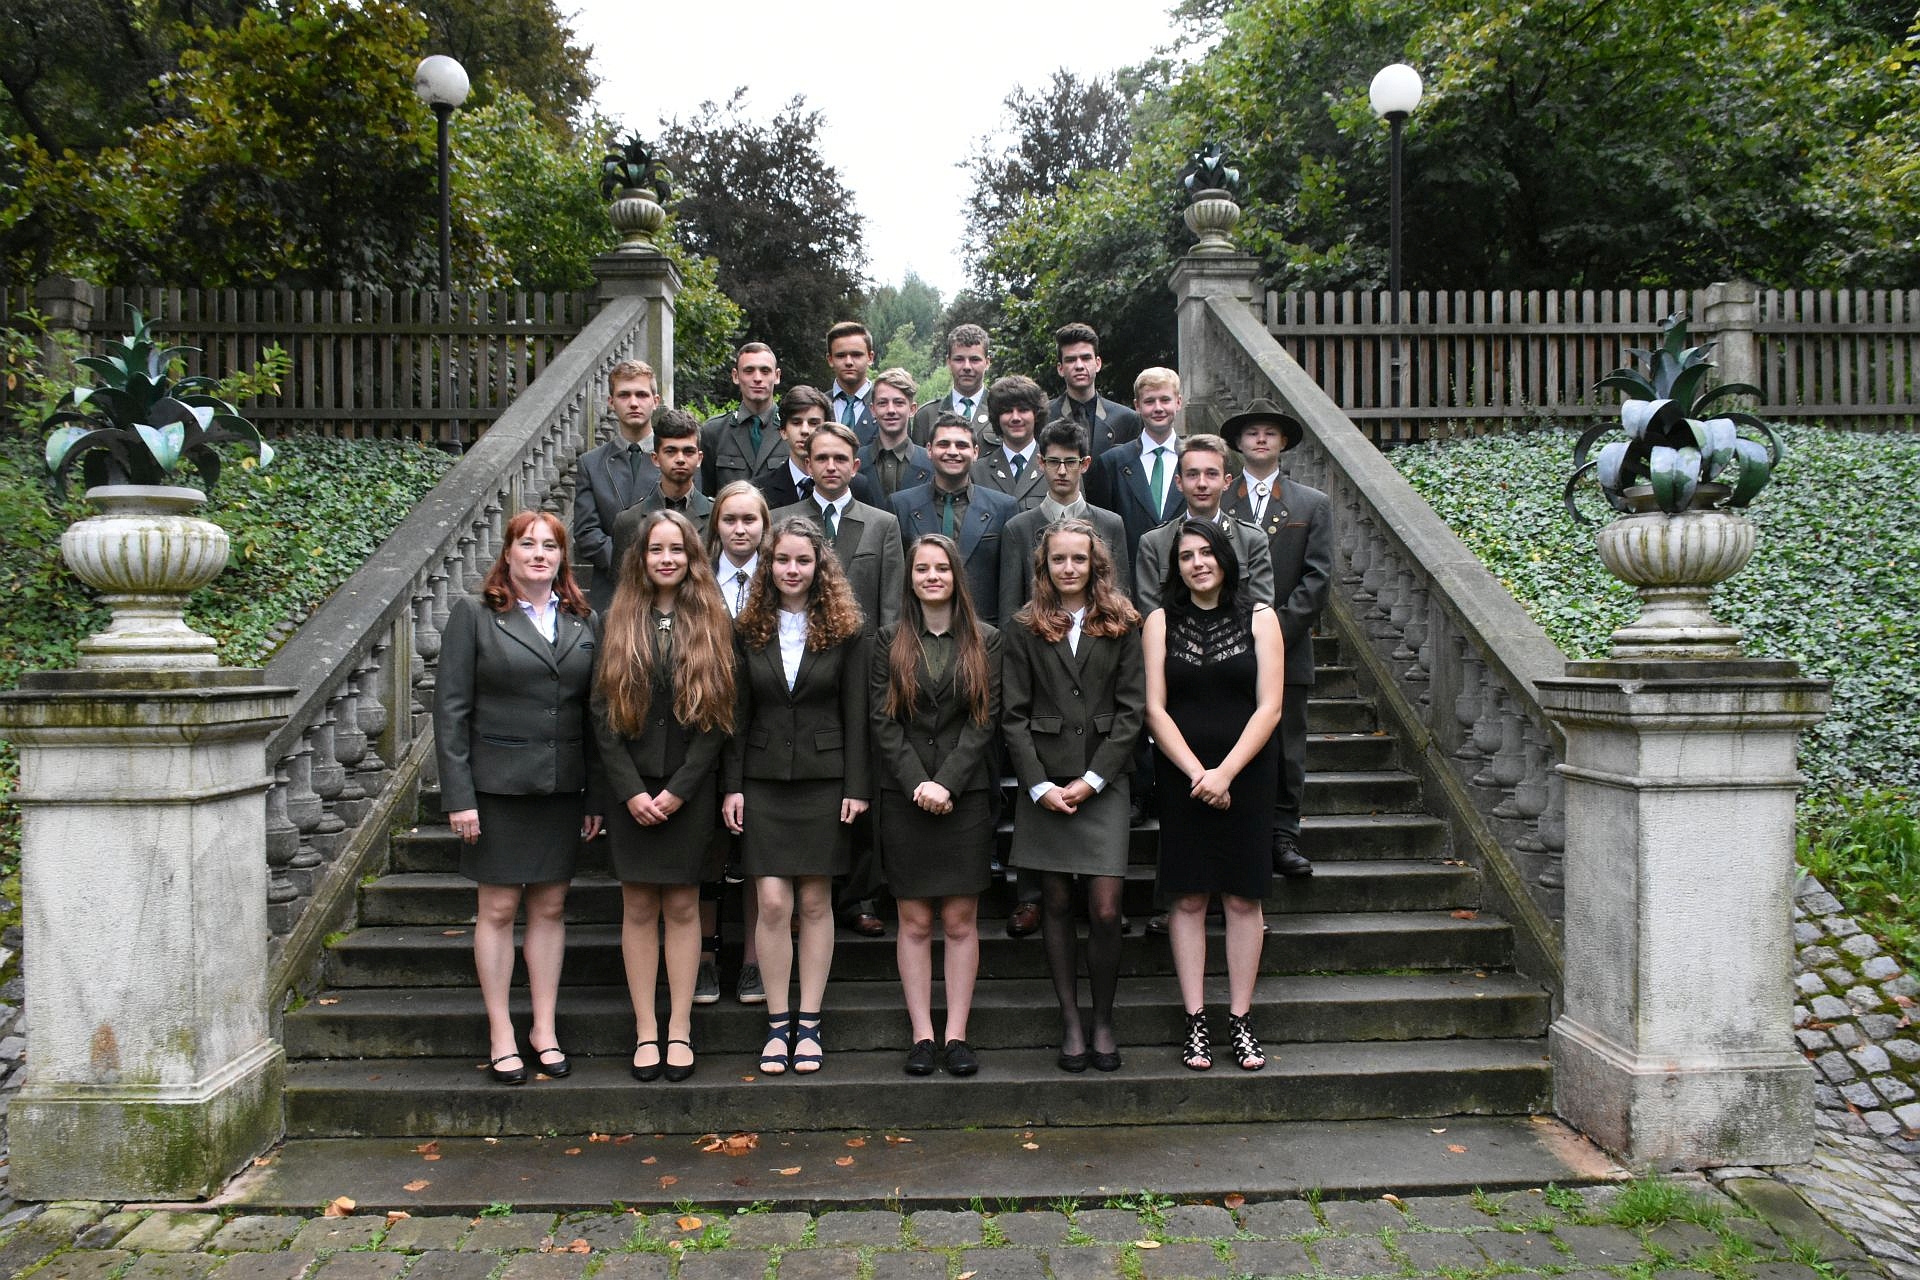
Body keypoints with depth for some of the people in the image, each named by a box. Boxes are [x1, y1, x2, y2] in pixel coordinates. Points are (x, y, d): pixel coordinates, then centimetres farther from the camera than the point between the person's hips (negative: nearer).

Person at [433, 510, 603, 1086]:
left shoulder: (585, 622, 7)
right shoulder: (473, 613, -1)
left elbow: (594, 712, 8)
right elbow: (451, 708, -4)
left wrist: (597, 796, 4)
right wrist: (458, 796, -10)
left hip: (562, 787, 3)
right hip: (497, 785, -3)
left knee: (550, 907, 9)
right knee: (498, 908, 5)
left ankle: (544, 1028, 21)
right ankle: (501, 1035, 16)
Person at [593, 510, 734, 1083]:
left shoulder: (712, 623, 2)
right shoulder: (618, 623, 4)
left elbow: (719, 713, -3)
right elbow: (603, 713, 1)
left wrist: (678, 789, -10)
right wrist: (632, 790, -8)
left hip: (690, 788, -1)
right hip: (631, 789, 1)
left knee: (683, 906, 4)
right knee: (639, 908, 5)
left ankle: (680, 1029, 13)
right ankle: (645, 1030, 13)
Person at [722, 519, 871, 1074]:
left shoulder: (846, 630, 1)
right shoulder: (748, 631, 6)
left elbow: (855, 714, 0)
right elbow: (737, 714, 6)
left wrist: (857, 787, -6)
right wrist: (733, 786, 0)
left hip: (824, 779, -1)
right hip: (764, 780, 1)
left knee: (815, 902, 4)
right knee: (773, 903, -2)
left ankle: (809, 1023, 14)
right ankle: (777, 1023, 11)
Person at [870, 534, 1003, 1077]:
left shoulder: (985, 641, 6)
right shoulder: (889, 641, 7)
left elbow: (985, 719, -1)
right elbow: (883, 720, 0)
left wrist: (946, 783, -12)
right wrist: (917, 784, -11)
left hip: (966, 794, 0)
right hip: (905, 797, 0)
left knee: (961, 921, 3)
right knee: (914, 922, 3)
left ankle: (956, 1036, 9)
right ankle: (922, 1036, 10)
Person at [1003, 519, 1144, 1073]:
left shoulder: (1121, 625, 6)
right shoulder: (1024, 628, 5)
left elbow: (1131, 710, 1)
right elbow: (1014, 716, 1)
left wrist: (1092, 779, -8)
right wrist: (1040, 786, -8)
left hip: (1103, 783, 0)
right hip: (1044, 784, 0)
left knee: (1105, 909, -5)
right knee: (1056, 903, 6)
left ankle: (1103, 1021, 13)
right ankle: (1071, 1022, 17)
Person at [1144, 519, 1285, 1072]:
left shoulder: (1259, 617, 2)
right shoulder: (1161, 622, 3)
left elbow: (1269, 706, -5)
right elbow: (1155, 709, -3)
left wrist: (1225, 772, -14)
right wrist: (1197, 773, -12)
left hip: (1246, 773, 0)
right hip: (1181, 774, 0)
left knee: (1243, 897, 4)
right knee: (1188, 898, 3)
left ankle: (1240, 1019, 14)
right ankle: (1195, 1020, 11)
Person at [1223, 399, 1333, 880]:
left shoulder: (1313, 505, 9)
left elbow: (1317, 578, 1)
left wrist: (1276, 630, -10)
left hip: (1287, 649, 1)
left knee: (1287, 751, 5)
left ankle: (1283, 838, 14)